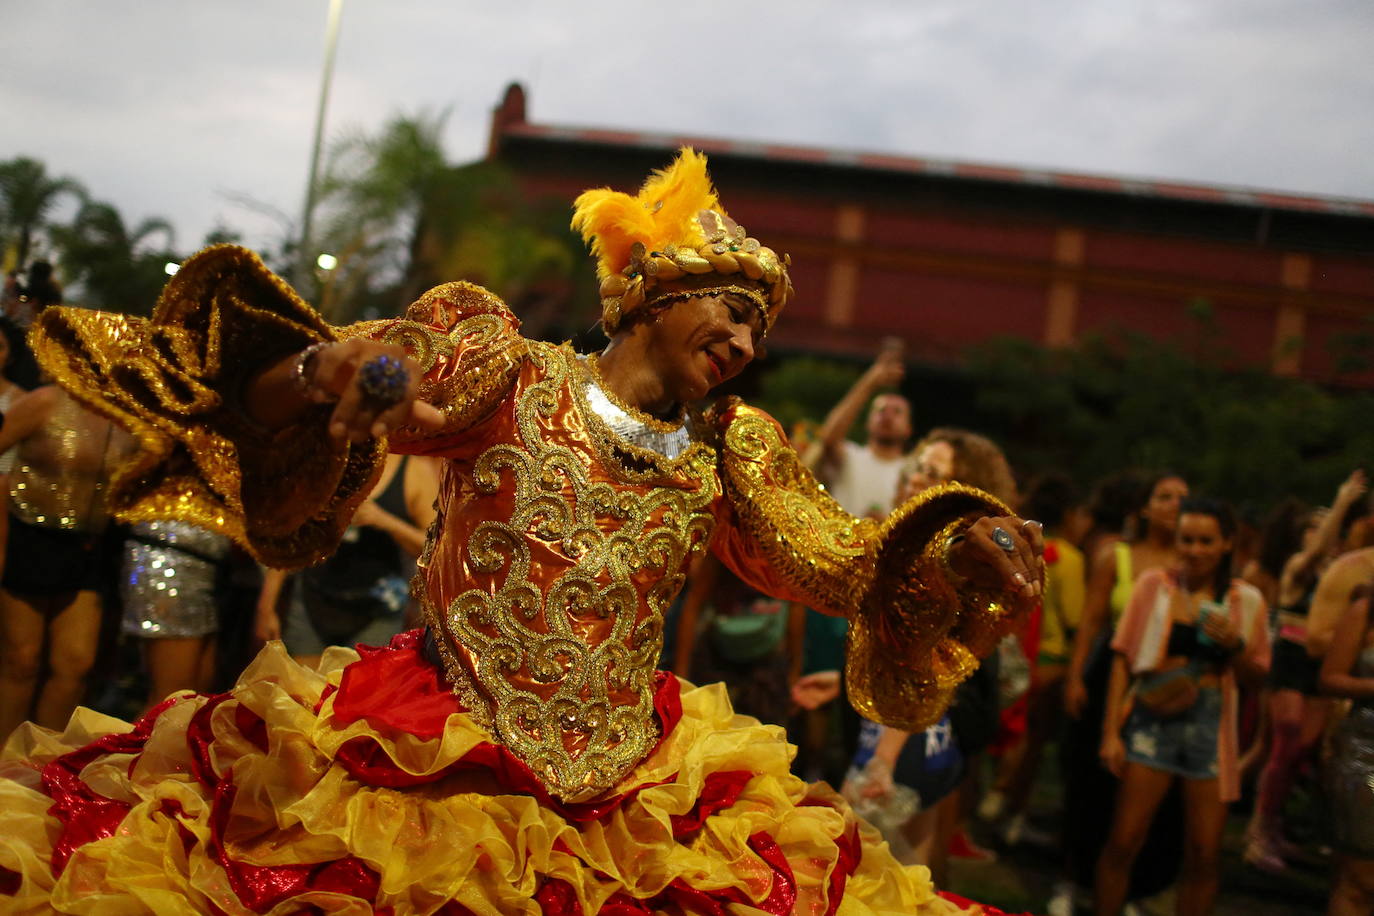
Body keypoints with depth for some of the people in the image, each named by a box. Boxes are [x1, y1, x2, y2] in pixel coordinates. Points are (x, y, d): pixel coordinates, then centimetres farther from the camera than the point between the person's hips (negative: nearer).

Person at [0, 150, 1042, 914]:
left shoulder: (730, 451, 11)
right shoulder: (507, 366, -1)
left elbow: (834, 556, 5)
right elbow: (390, 374, -16)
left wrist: (960, 547, -12)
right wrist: (334, 367, -38)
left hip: (631, 796, 4)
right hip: (426, 758, -3)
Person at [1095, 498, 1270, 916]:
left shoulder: (1246, 600, 5)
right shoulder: (1154, 584, 1)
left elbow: (1257, 674, 10)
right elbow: (1122, 660, 1)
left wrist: (1234, 645, -11)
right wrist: (1111, 732, -4)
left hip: (1210, 728, 2)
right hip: (1153, 720, -1)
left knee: (1204, 854, 3)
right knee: (1123, 842, -4)